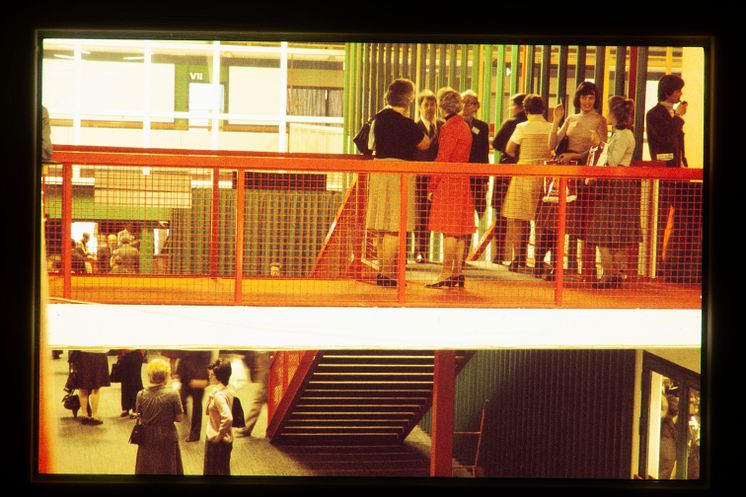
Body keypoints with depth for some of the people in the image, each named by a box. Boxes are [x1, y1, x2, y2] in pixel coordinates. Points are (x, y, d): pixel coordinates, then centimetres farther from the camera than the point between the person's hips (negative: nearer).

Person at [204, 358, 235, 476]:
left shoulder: (218, 395, -24)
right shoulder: (229, 392, 4)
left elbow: (228, 418, -35)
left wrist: (219, 435, -24)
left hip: (216, 441, -9)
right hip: (226, 440, 9)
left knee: (213, 472, 3)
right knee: (224, 471, 19)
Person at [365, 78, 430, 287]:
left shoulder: (380, 117, 9)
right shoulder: (404, 122, -15)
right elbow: (425, 144, -6)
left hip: (379, 170, 8)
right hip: (399, 173, -8)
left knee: (382, 227, 13)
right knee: (394, 228, -6)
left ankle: (382, 270, 19)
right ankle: (387, 275, -8)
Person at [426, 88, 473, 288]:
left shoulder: (449, 127, -12)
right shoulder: (465, 126, 15)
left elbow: (442, 159, -14)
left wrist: (432, 185, -9)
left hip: (448, 181, -9)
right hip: (462, 181, 9)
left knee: (449, 230, -8)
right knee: (459, 232, 10)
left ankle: (447, 274, -9)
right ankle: (457, 274, 13)